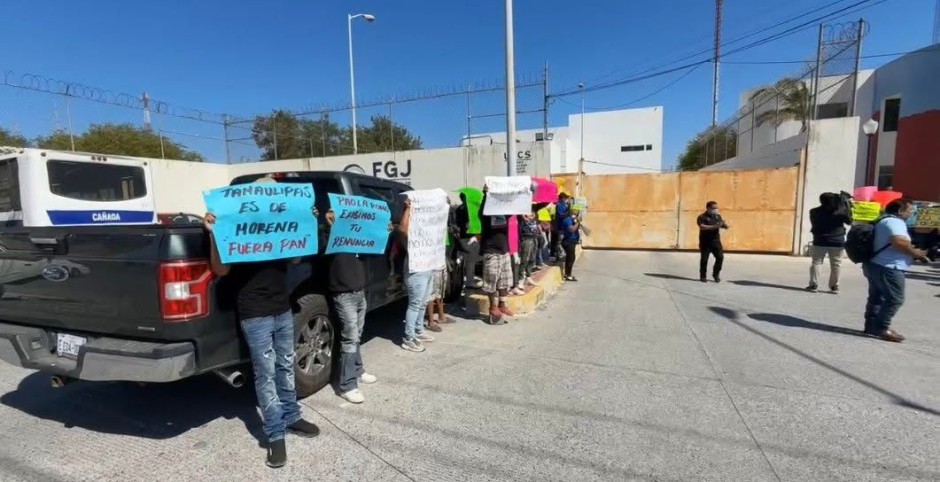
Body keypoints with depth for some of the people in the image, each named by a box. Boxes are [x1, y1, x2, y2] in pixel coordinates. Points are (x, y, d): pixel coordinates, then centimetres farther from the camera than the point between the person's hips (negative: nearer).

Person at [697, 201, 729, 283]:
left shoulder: (718, 216, 13)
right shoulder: (702, 217, -5)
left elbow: (726, 227, 14)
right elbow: (702, 227, -22)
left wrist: (724, 224, -10)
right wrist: (714, 226, -30)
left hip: (716, 241, 5)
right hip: (705, 242, -5)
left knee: (720, 257, -2)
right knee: (704, 259, -1)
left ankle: (716, 274, 17)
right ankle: (703, 276, 12)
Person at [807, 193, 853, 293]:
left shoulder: (814, 212, -4)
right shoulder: (841, 211, -6)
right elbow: (849, 221, 10)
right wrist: (849, 210, 19)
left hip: (820, 242, 0)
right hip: (837, 242, 0)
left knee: (816, 263, 5)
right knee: (835, 265, 8)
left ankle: (814, 285, 1)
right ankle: (834, 286, 12)